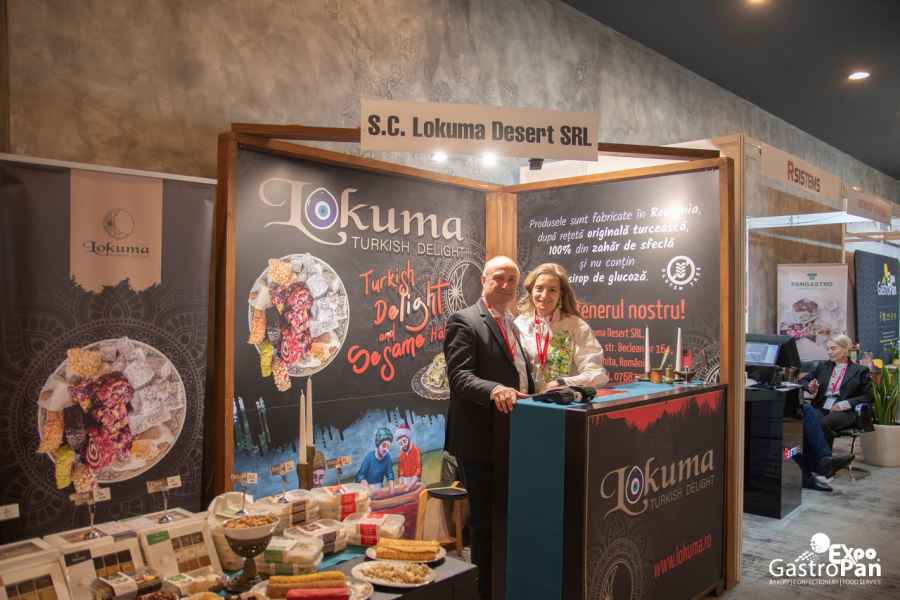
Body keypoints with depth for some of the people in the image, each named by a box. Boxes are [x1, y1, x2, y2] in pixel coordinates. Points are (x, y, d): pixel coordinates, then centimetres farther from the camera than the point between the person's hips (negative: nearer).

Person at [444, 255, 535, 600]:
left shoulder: (513, 322, 14)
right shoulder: (464, 321, -12)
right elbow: (459, 377, -22)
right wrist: (494, 390, -38)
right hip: (481, 441, -8)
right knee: (485, 522, 5)